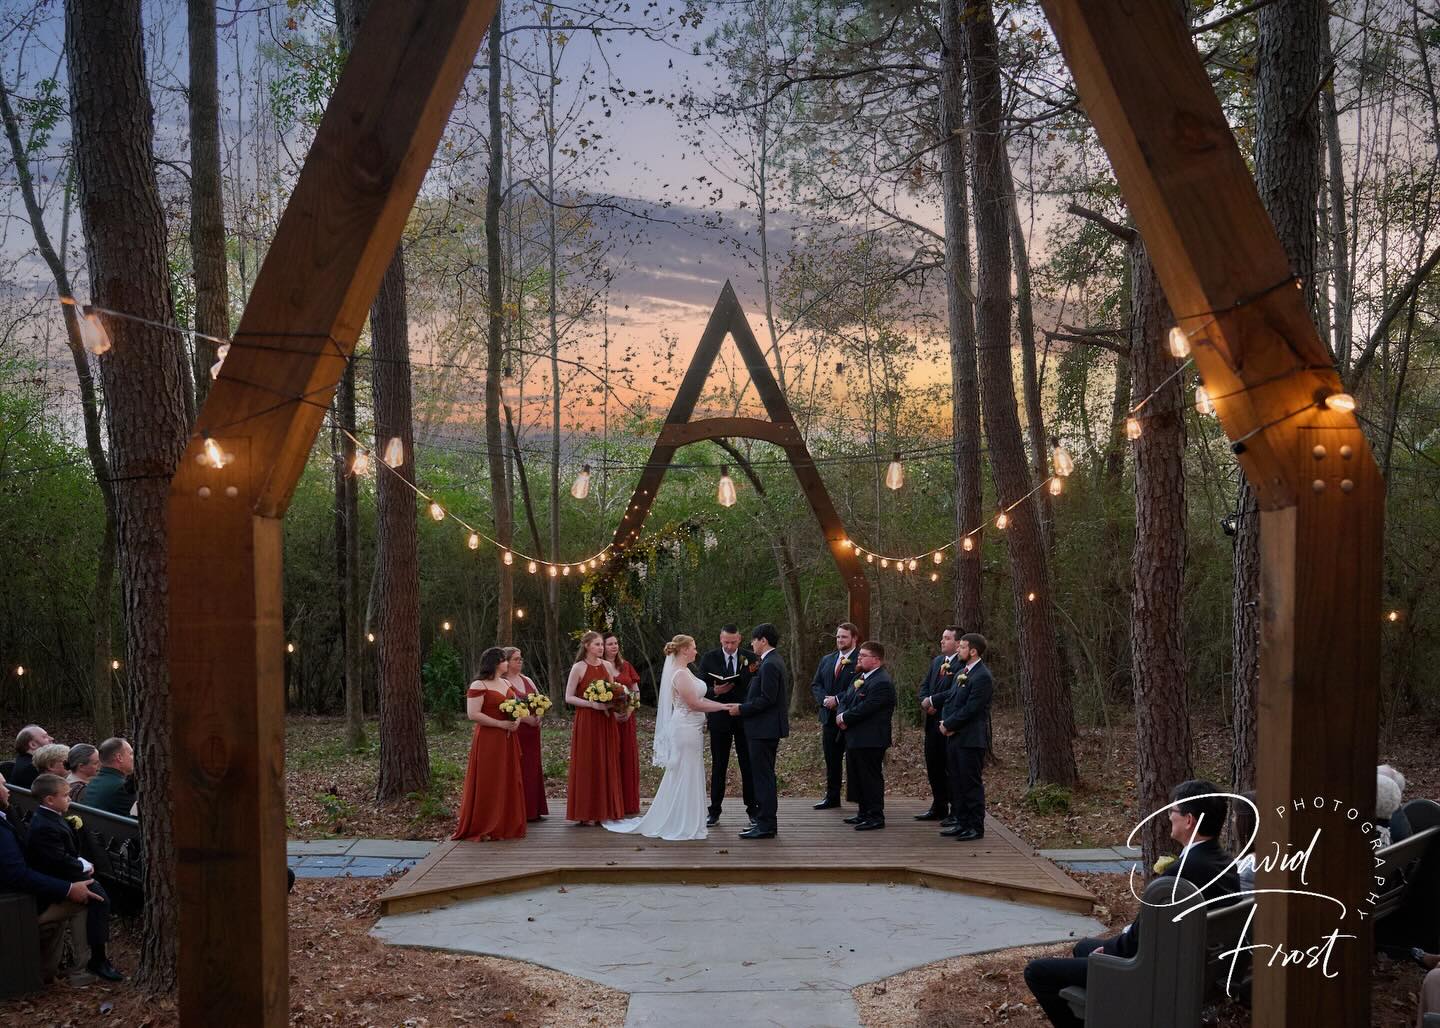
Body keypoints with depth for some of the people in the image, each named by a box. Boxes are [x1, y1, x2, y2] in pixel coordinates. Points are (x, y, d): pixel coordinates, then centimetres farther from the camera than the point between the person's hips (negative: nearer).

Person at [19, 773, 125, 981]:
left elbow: (68, 852, 16)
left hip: (57, 878, 11)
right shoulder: (45, 827, -25)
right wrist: (84, 867, -12)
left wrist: (83, 863, 1)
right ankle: (96, 961, -16)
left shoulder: (47, 817, 9)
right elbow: (61, 863, -27)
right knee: (98, 898, -20)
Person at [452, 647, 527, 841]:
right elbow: (473, 714, -18)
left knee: (508, 783, 9)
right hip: (488, 740, -8)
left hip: (507, 741, 8)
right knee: (487, 785, -4)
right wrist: (501, 724, -18)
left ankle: (506, 825, 18)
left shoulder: (505, 684, 15)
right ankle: (482, 828, 4)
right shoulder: (478, 686, -10)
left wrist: (517, 720, -1)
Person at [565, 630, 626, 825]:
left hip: (606, 721, 5)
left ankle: (607, 810, 13)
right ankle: (587, 812, 5)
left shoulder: (607, 666, 9)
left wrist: (613, 702, -6)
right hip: (586, 721, -5)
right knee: (587, 764, -2)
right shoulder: (578, 667, -5)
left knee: (607, 764, 6)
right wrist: (592, 704, -18)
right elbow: (569, 697, -7)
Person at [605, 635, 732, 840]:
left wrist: (722, 704, 10)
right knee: (685, 777, -2)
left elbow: (696, 699, 15)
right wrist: (723, 706, -13)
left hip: (688, 729, 10)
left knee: (682, 777, 14)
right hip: (685, 729, -10)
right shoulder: (680, 674, -18)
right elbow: (694, 704, -20)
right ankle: (682, 825, 5)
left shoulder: (683, 671, 14)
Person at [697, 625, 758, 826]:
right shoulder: (709, 658, -1)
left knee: (748, 765, 5)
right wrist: (714, 691, -22)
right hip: (719, 719, 0)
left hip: (745, 719, 0)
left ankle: (752, 809, 14)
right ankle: (715, 811, 15)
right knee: (718, 766, 7)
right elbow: (701, 688, -3)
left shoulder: (750, 658, 0)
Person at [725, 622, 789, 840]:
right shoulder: (774, 662, 15)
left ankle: (766, 826, -3)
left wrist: (741, 709, -14)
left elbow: (767, 699, -23)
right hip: (768, 728, 11)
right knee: (765, 777, 15)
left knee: (763, 777, -6)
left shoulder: (769, 665, -18)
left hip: (764, 730, -11)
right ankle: (766, 821, 21)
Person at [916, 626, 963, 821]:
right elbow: (924, 686, 14)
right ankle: (939, 807, 25)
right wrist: (926, 704, -5)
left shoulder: (962, 665, -13)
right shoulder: (936, 661, 15)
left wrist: (932, 701, -16)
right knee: (933, 767, 14)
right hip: (932, 721, 8)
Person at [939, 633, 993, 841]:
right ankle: (961, 822, 23)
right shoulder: (961, 674, 16)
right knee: (957, 782, 14)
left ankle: (976, 827, 5)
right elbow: (949, 701, 16)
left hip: (971, 739, -9)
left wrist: (948, 725, -12)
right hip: (954, 737, 9)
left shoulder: (982, 677, -15)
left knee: (972, 784, -2)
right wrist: (944, 722, -1)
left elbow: (970, 709, -19)